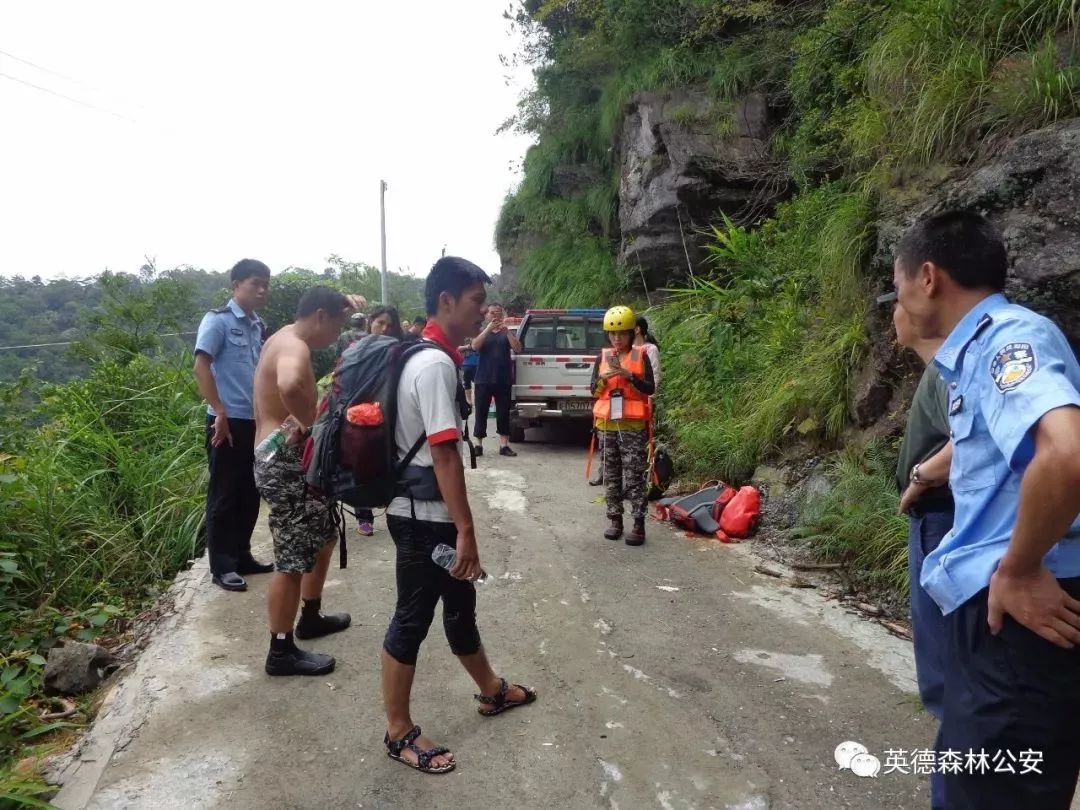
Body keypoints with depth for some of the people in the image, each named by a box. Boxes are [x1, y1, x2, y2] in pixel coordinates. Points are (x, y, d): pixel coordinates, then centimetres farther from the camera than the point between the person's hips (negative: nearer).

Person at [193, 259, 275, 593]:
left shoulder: (260, 326, 12)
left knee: (249, 493, 14)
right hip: (228, 421, -7)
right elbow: (201, 367, -14)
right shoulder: (217, 320, -7)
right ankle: (221, 565, 12)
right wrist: (220, 413, -18)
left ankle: (242, 556, 27)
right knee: (223, 494, 2)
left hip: (256, 421, 7)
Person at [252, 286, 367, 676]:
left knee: (324, 535, 24)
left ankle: (311, 617, 38)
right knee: (293, 561, -3)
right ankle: (281, 651, 10)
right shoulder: (293, 348, -20)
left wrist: (346, 301, 14)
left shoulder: (288, 337, 13)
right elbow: (290, 386, -44)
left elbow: (325, 309, 34)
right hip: (284, 460, -11)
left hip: (291, 457, 11)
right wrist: (309, 422, -26)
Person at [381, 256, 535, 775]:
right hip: (424, 515, -10)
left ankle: (492, 691, 42)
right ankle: (399, 733, 21)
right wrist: (466, 529, -23)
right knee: (413, 620, 4)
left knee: (460, 604, 23)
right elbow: (443, 453, -25)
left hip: (426, 510, 10)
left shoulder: (424, 356, 10)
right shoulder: (436, 364, -21)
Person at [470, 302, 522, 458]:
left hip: (503, 380, 1)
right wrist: (488, 329, -21)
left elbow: (517, 349, -7)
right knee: (481, 413, 1)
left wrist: (506, 331, -19)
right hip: (483, 380, -1)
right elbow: (475, 346, -11)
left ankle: (504, 445, 6)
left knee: (503, 413, 2)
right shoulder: (481, 331, 8)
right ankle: (478, 445, 6)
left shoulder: (508, 333, 9)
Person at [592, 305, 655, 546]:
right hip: (608, 424, 3)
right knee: (611, 474, 8)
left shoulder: (641, 356, 0)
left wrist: (629, 375, -19)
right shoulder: (603, 357, 8)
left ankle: (639, 523, -1)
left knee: (635, 475, -5)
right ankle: (615, 519, 16)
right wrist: (604, 377, -15)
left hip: (633, 425, -3)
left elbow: (650, 389, -7)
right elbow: (594, 391, 4)